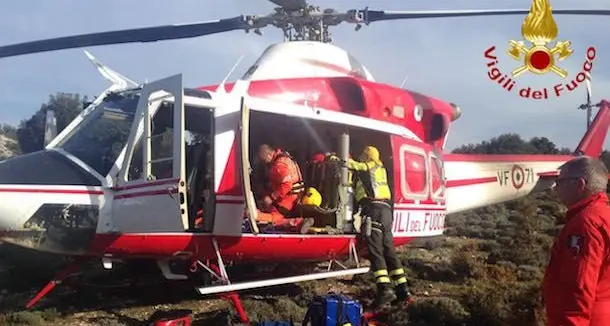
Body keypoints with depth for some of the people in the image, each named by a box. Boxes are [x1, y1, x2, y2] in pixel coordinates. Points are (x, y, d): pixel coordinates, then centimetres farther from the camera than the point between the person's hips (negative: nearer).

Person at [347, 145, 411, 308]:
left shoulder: (367, 167, 10)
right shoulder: (380, 169, 29)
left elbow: (349, 163, 17)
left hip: (373, 209, -8)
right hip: (386, 210, 8)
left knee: (375, 250, -13)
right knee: (389, 250, 8)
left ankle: (385, 290, -25)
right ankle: (402, 289, 4)